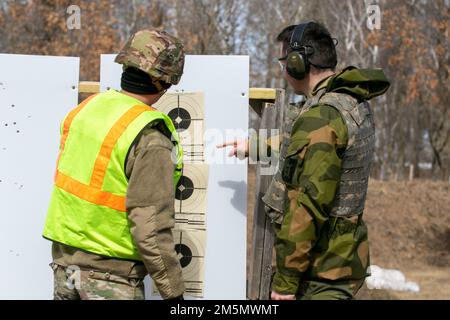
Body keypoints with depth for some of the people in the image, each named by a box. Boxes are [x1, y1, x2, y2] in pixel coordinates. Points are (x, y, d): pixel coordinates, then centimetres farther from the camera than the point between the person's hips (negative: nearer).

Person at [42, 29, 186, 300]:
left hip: (65, 262, 7)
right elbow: (151, 229, -22)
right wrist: (174, 292, -14)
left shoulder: (86, 108, 2)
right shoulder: (149, 140, -20)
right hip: (111, 277, -7)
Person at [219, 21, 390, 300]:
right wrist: (254, 146, 39)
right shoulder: (355, 104, 9)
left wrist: (285, 279, -20)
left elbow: (310, 205, -24)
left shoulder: (321, 117, -20)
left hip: (321, 272, -9)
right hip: (343, 262, 9)